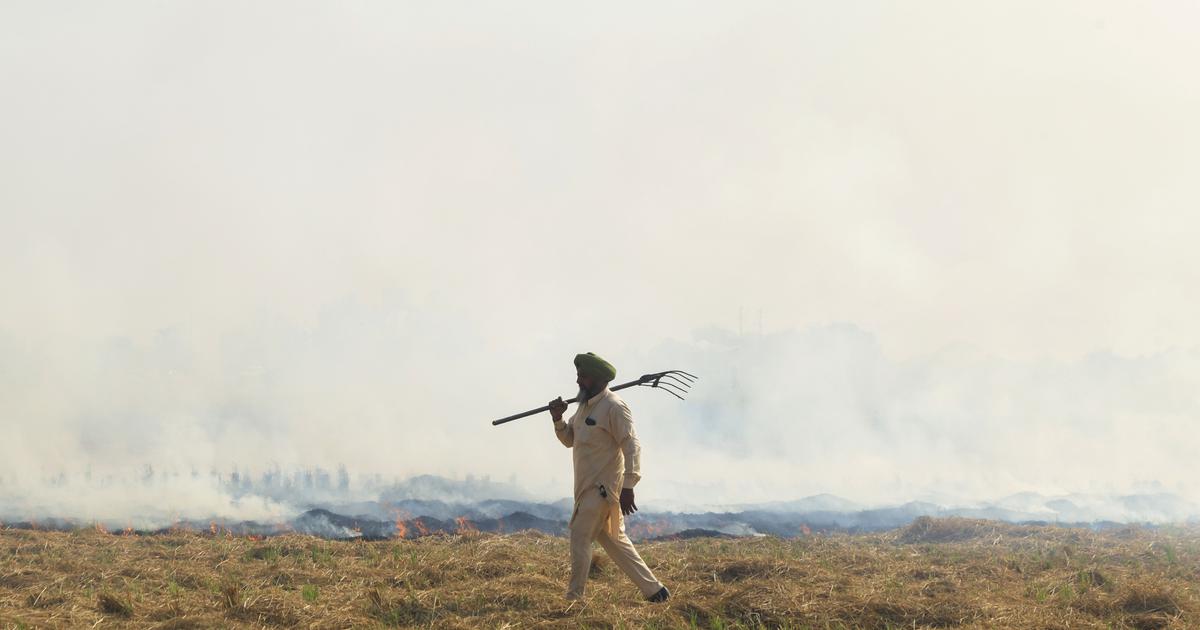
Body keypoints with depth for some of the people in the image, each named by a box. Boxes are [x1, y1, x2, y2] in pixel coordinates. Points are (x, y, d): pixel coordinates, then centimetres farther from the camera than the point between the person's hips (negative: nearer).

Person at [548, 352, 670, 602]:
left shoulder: (614, 407, -15)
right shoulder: (586, 405, 14)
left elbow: (632, 447, -19)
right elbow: (570, 439, 22)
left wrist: (628, 487, -25)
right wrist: (558, 420, 1)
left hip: (603, 487, -9)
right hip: (589, 486, 9)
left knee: (580, 535, -9)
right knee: (613, 539, 12)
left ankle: (574, 598, -3)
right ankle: (654, 589, 17)